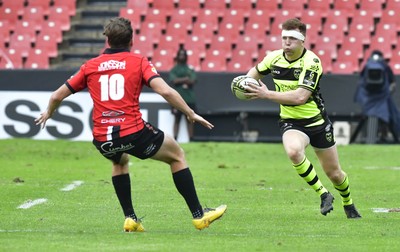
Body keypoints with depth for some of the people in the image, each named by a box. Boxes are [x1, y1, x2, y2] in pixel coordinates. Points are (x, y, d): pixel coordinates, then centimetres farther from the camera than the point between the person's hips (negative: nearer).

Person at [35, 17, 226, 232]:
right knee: (177, 155, 20)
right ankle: (198, 215, 16)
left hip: (102, 139, 3)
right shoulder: (138, 62, 5)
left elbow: (57, 96, 17)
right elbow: (165, 91, -10)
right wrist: (191, 114, 0)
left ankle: (130, 218, 29)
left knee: (120, 161, 38)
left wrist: (48, 113, 38)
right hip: (134, 132, -3)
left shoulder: (90, 66, 13)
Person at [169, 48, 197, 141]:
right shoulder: (174, 69, 7)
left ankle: (191, 139, 2)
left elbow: (192, 81, -1)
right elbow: (174, 80, -8)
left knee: (190, 119, 2)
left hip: (189, 98, 2)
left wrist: (180, 80, -11)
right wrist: (186, 79, -9)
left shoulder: (190, 69, 12)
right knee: (177, 119, -4)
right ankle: (175, 139, -6)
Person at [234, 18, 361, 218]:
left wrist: (267, 94, -33)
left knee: (334, 173, 10)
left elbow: (300, 97, -32)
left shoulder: (311, 62, -21)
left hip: (316, 121, -2)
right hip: (291, 122, 2)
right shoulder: (274, 58, -6)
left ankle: (348, 204, 42)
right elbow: (255, 71, 17)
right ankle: (323, 194, -17)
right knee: (293, 151, -34)